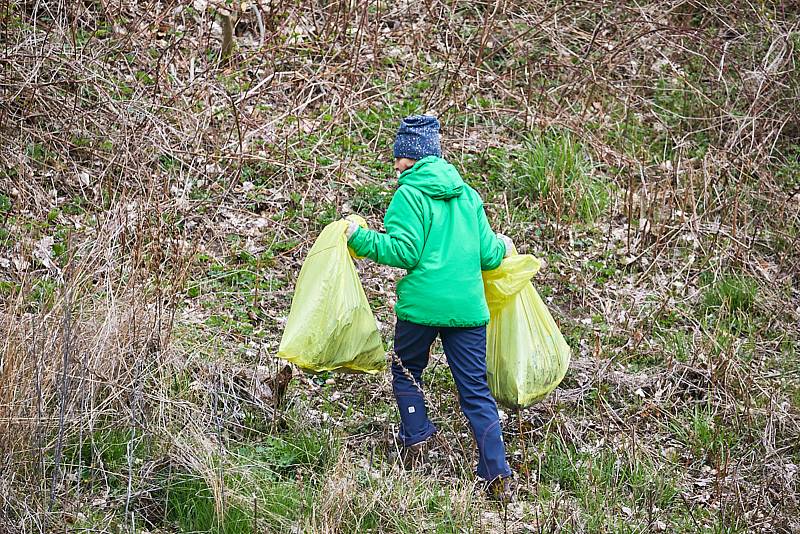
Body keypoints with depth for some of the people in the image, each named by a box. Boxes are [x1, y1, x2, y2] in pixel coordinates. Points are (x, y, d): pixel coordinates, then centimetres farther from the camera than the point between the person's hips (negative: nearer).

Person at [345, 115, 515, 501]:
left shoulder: (409, 195, -4)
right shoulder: (467, 194, 12)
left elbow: (404, 251, -12)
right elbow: (487, 255, 12)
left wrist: (361, 239, -3)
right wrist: (502, 246, 33)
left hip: (422, 305, -4)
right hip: (468, 306, 5)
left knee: (406, 372, 22)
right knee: (476, 390, 5)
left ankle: (416, 438, 14)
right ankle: (498, 474, -3)